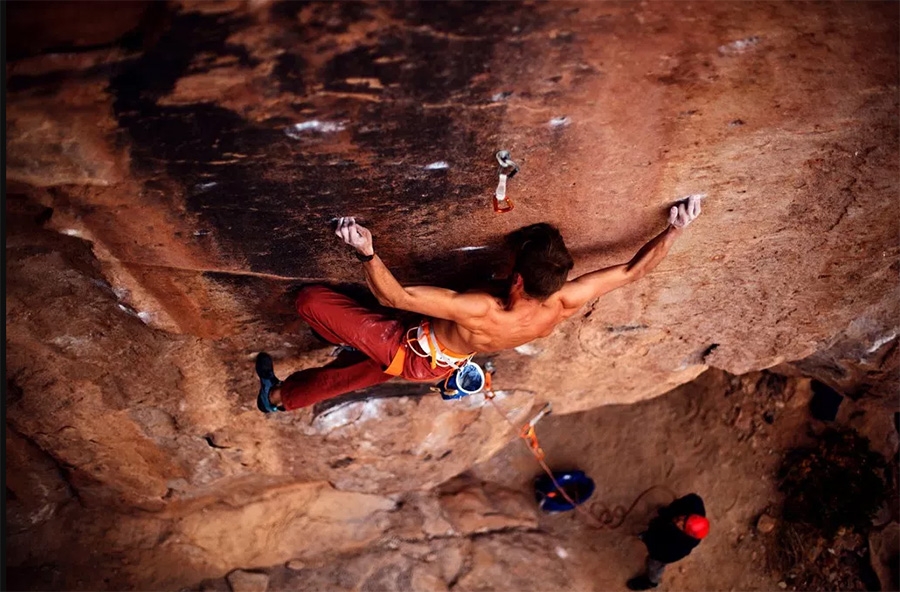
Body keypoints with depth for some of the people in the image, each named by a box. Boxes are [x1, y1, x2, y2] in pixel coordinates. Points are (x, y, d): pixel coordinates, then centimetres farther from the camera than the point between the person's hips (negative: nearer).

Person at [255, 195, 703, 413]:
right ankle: (281, 396, 55)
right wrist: (676, 227, -12)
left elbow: (395, 296, -42)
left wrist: (366, 252, -42)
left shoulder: (482, 313, -45)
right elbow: (636, 268, -18)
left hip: (411, 350, -7)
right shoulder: (566, 304, -28)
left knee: (310, 299, 1)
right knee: (351, 372, 31)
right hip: (441, 365, 8)